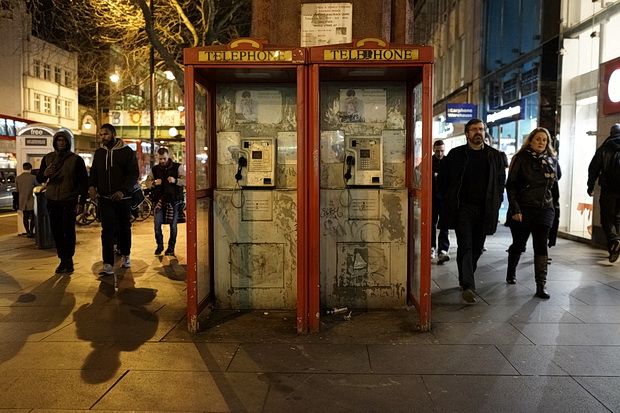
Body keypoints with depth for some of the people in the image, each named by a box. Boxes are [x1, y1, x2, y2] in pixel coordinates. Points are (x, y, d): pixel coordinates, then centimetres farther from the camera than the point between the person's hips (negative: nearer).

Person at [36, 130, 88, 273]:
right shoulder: (47, 158, 9)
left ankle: (69, 259, 5)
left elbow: (84, 182, -2)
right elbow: (39, 179, 11)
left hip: (69, 201, -4)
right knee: (56, 231, 5)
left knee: (68, 230, -8)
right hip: (52, 201, 4)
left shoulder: (76, 159, -1)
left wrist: (81, 202, -8)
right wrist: (45, 174, -13)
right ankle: (63, 259, 15)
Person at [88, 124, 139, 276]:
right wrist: (91, 186, -4)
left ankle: (125, 255, 33)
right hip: (105, 198, 2)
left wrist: (122, 190, -22)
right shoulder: (99, 153, 11)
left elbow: (134, 173, -9)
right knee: (107, 230, -7)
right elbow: (94, 172, 17)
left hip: (123, 198, -2)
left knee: (124, 228, 12)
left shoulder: (127, 151, -3)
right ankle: (108, 265, -10)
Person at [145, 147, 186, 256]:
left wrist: (175, 180, -24)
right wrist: (154, 183, -8)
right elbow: (147, 182, 14)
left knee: (173, 225, 4)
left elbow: (186, 181, -7)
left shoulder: (178, 167, 0)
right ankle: (159, 245, 16)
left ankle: (171, 247, 18)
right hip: (159, 200, 2)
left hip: (174, 201, -2)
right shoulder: (155, 169, 10)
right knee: (157, 224, -5)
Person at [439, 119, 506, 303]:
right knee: (465, 246, -10)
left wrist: (496, 203, 4)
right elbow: (443, 179, 6)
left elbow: (501, 180, 13)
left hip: (485, 210, 3)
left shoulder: (494, 156, 9)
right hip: (462, 208, -3)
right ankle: (468, 286, -12)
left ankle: (465, 278, 29)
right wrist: (448, 202, 2)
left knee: (477, 248, 10)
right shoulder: (455, 154, 3)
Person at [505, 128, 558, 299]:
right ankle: (511, 273, 34)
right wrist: (515, 209, -14)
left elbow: (554, 184, 18)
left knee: (541, 245, -5)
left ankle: (541, 285, -5)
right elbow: (511, 185, -7)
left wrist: (554, 208, 14)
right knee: (518, 244, 9)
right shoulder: (521, 158, -4)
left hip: (545, 209, 3)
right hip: (523, 209, -3)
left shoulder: (551, 160, 9)